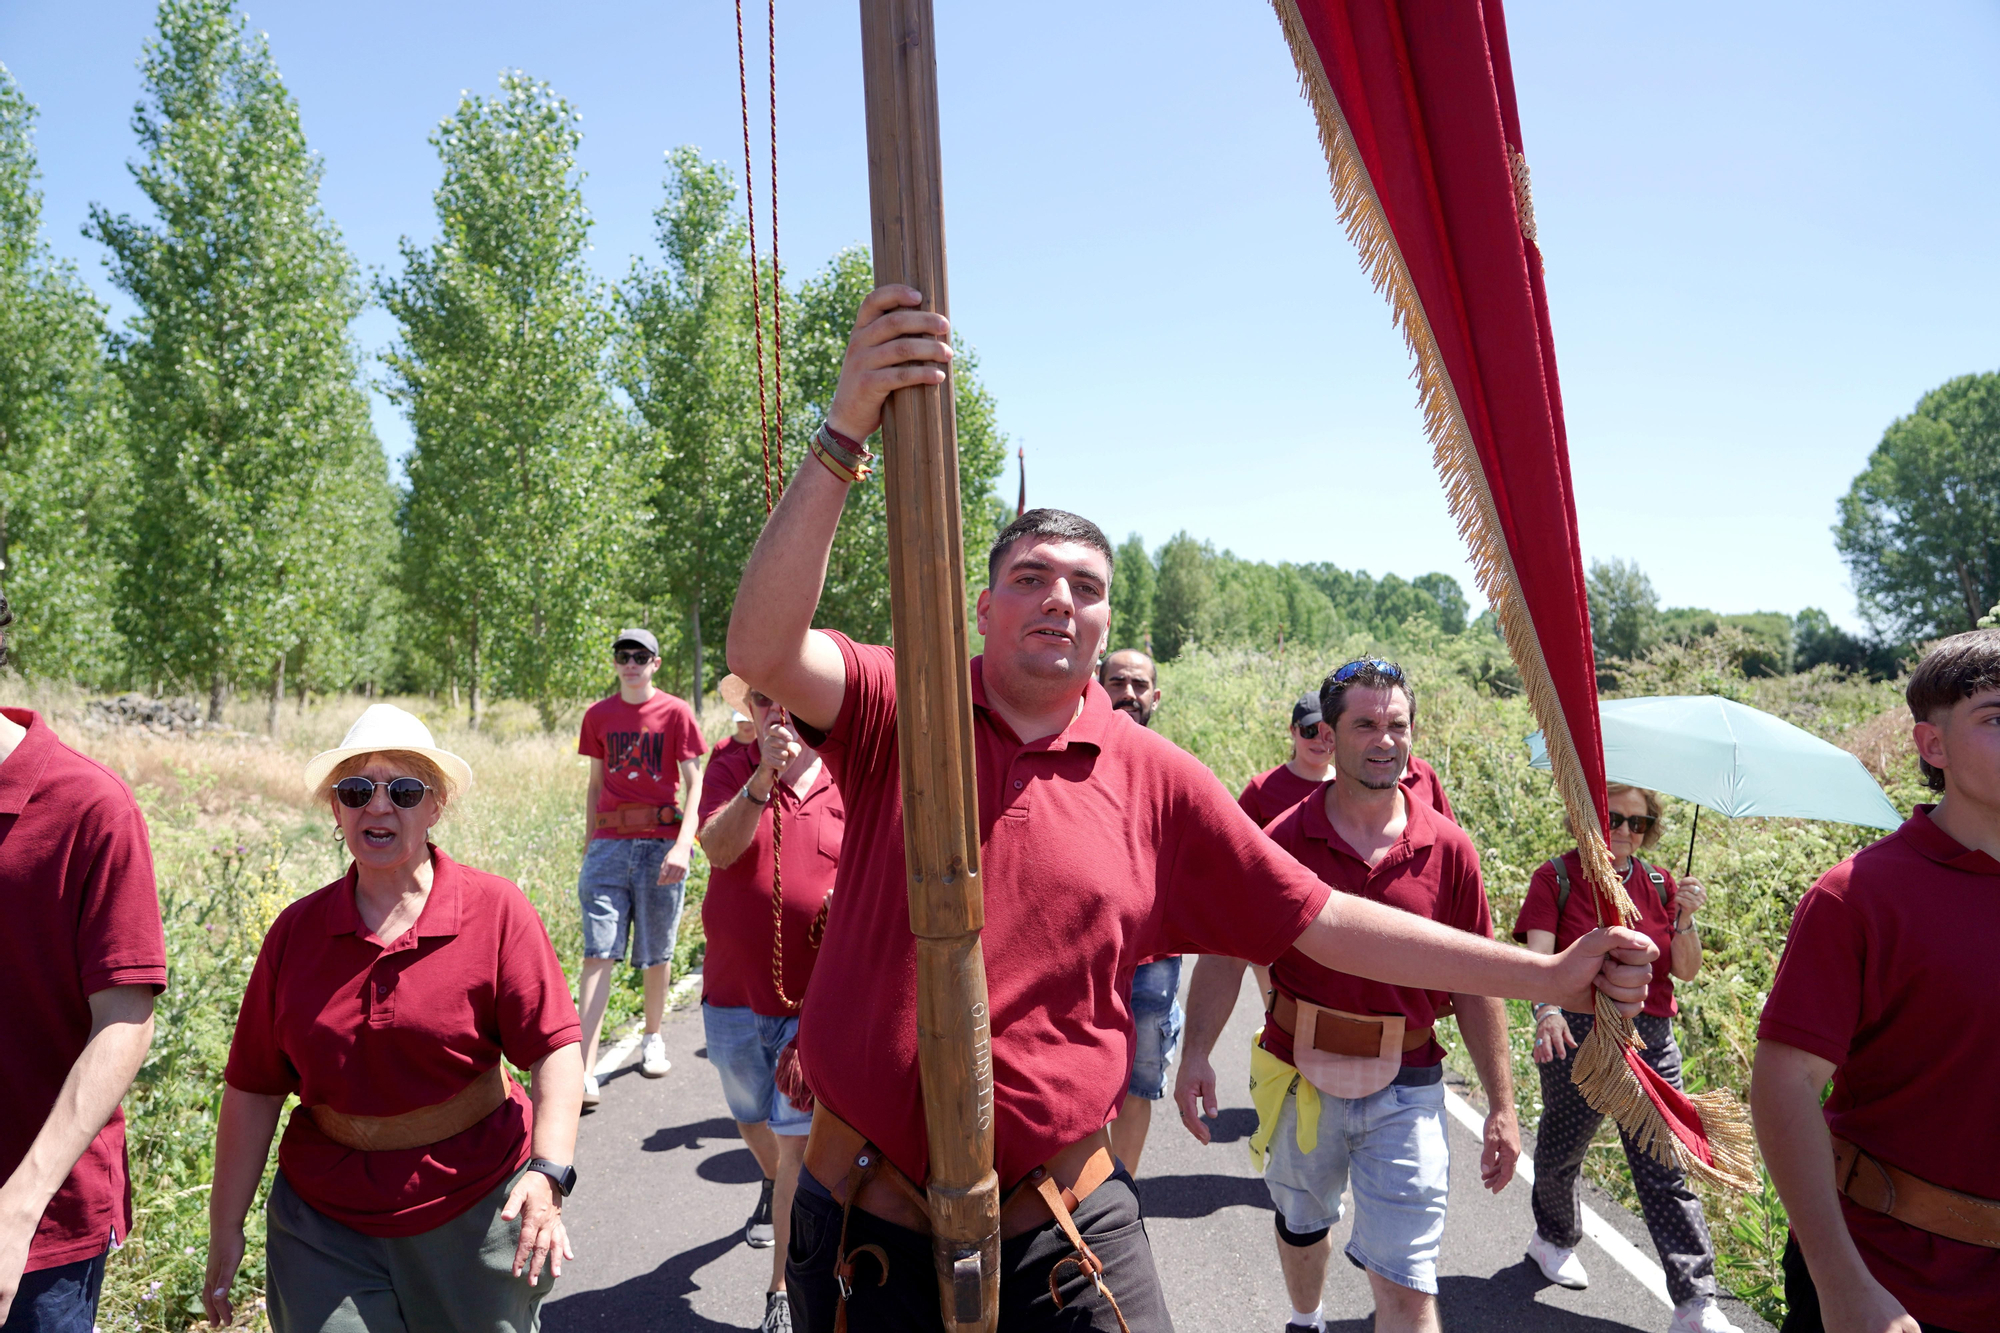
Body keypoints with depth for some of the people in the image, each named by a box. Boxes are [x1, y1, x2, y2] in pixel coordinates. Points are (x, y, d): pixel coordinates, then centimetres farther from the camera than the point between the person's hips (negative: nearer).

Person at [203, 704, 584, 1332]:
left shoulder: (495, 911, -11)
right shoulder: (297, 930, -1)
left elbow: (557, 1047, -14)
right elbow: (253, 1087, 3)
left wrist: (549, 1171, -24)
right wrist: (226, 1232, 5)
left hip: (475, 1209, -2)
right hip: (324, 1223, 2)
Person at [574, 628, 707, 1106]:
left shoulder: (676, 712, -1)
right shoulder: (598, 716, 9)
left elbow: (694, 784, -3)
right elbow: (595, 785, 16)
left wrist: (683, 844, -16)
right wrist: (588, 847, 14)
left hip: (661, 842, -2)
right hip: (610, 843, 2)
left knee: (656, 953, 8)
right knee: (598, 953, -7)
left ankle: (652, 1038, 31)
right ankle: (586, 1071, -8)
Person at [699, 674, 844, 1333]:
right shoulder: (731, 766, -5)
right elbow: (716, 846, -23)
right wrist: (764, 777, -37)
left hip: (815, 998, -2)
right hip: (734, 991, 2)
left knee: (799, 1138, -3)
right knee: (751, 1116, 24)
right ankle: (773, 1187, 56)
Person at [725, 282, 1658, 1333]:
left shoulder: (1155, 780, -2)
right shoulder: (901, 710, -7)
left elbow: (1322, 922, 1)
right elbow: (764, 651, -26)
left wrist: (1552, 974, -1)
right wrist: (846, 430, -35)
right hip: (868, 1221, 0)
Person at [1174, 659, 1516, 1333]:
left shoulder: (1448, 848, -5)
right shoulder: (1283, 838, -8)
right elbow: (1227, 952, -8)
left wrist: (1501, 1106, 1)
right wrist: (1197, 1052, -21)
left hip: (1406, 1091, -1)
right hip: (1301, 1079, 1)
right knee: (1301, 1223, 26)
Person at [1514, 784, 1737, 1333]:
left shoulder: (1660, 884, 10)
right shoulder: (1557, 877, -2)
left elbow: (1686, 971, 6)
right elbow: (1539, 953, -14)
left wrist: (1685, 919, -11)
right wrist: (1547, 1008, -31)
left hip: (1650, 1039, 2)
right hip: (1576, 1034, -2)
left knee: (1666, 1168, -2)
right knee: (1561, 1149, 12)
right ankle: (1554, 1237, 40)